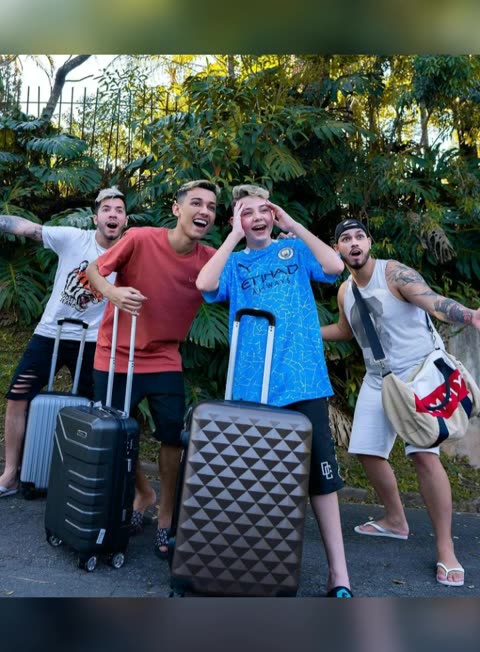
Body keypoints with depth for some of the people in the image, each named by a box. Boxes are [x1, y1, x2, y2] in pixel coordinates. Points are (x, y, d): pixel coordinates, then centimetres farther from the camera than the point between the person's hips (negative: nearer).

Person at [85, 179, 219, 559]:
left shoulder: (211, 261, -10)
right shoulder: (140, 239, -18)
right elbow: (94, 270, -7)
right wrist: (112, 292, -27)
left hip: (165, 361, 2)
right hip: (116, 357, -1)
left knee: (174, 438, -1)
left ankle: (166, 516, 20)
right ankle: (143, 493, 36)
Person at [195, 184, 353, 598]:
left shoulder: (296, 250, 11)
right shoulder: (234, 263, 10)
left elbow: (335, 266, -8)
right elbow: (205, 284, -11)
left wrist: (292, 225, -4)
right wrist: (235, 236, -6)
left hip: (304, 380, 0)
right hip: (252, 385, 1)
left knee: (321, 473, 2)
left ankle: (338, 571, 10)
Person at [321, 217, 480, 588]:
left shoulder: (393, 272, -15)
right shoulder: (345, 291, 6)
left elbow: (434, 301, -32)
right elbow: (344, 331, 25)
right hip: (378, 381, 8)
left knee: (424, 455, -17)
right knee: (367, 451, 9)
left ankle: (445, 549, -3)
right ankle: (396, 521, 32)